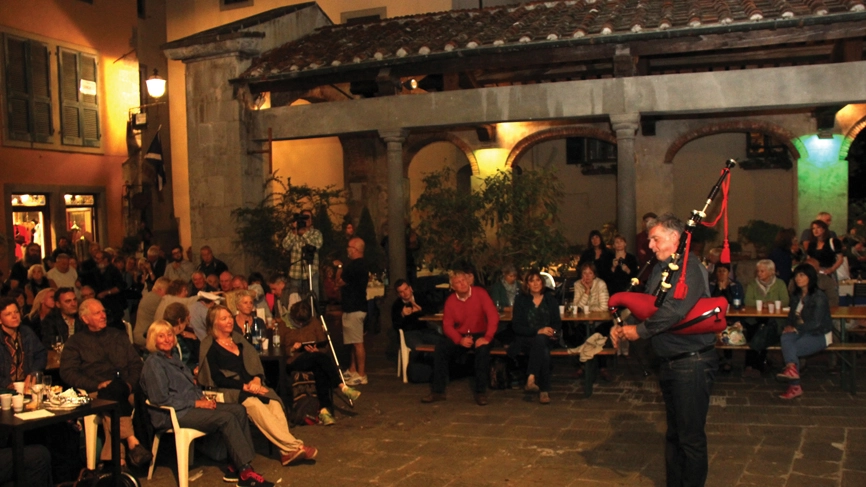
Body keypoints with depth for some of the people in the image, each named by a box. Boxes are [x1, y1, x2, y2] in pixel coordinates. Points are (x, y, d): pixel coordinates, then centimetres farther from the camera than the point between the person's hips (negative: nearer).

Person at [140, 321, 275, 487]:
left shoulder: (173, 357, 19)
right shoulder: (153, 363, -9)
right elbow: (161, 399, -17)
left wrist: (202, 397, 4)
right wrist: (196, 403, -16)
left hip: (192, 404, 9)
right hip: (174, 414, -9)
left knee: (239, 410, -10)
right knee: (226, 418, -25)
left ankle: (236, 467, -14)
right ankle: (245, 473, -23)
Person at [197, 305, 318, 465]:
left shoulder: (238, 338, 20)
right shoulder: (209, 347, 1)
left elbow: (255, 362, 16)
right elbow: (217, 378, -8)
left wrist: (257, 379, -6)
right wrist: (245, 386, -17)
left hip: (251, 385, 5)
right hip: (229, 390, -5)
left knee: (274, 402, -27)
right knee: (254, 405, -35)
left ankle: (286, 451, -39)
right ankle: (294, 446, -39)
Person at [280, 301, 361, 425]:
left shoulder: (314, 324, 15)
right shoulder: (284, 326, 7)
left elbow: (325, 348, 12)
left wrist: (316, 350, -10)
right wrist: (292, 349, -14)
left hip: (315, 360, 3)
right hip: (294, 362, -3)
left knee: (320, 370, -36)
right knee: (320, 358, -35)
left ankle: (324, 410, -38)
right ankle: (342, 387, -39)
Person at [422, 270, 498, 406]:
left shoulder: (480, 293, -11)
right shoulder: (450, 301, -2)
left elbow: (493, 315, -18)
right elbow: (447, 325, -4)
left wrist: (487, 337, -29)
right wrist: (460, 340, -23)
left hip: (479, 335, -3)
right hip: (460, 336, 3)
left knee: (483, 349, -35)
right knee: (440, 348, -21)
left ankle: (481, 392, -23)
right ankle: (438, 391, -13)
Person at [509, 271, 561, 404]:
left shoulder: (550, 299, 13)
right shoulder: (521, 299, 5)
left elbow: (557, 322, 13)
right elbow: (516, 326, -4)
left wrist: (553, 331, -13)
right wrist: (538, 331, -17)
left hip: (546, 339, 2)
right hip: (525, 339, -2)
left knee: (540, 341, -37)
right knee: (544, 351, -36)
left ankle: (531, 378, -43)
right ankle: (544, 389, -38)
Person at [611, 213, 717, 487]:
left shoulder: (689, 266, -15)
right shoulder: (660, 269, 13)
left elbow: (674, 310, -28)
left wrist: (639, 331, -20)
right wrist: (623, 328, -6)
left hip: (692, 361, -9)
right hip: (669, 361, 9)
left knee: (691, 435, 1)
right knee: (673, 433, 18)